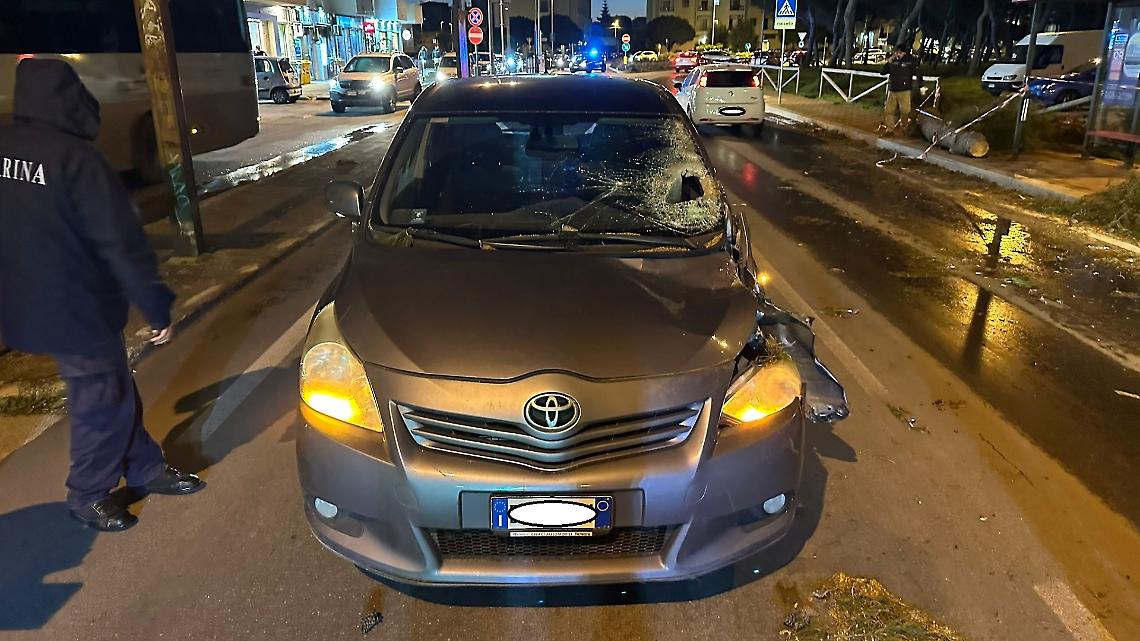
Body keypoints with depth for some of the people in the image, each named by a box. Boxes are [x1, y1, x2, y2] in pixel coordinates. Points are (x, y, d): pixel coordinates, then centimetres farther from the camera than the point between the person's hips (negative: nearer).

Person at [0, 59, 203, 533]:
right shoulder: (74, 158, -22)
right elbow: (122, 243, -21)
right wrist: (157, 308, -14)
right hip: (77, 312, -8)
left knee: (114, 389, 19)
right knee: (102, 403, 9)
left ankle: (146, 468, 32)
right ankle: (88, 496, 24)